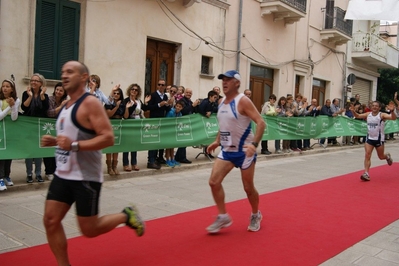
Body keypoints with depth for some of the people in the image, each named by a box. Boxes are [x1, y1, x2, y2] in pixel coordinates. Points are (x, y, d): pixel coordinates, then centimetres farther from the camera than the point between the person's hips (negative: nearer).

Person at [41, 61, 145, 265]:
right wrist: (53, 141, 6)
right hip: (63, 174, 8)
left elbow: (108, 138, -23)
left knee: (89, 230, 1)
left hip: (86, 178, -8)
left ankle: (126, 216, 25)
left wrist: (74, 145, -30)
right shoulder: (66, 106, 12)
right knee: (50, 221, 5)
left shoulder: (90, 104, -15)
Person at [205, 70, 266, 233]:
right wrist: (217, 141, 14)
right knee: (214, 182, -5)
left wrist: (254, 144, -32)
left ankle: (256, 216, 32)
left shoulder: (243, 101, -16)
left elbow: (261, 123, -21)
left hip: (244, 151, -7)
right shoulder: (222, 102, 7)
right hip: (227, 150, 7)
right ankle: (223, 217, 9)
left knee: (248, 187, 6)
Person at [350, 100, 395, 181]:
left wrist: (392, 111, -49)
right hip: (369, 138, 3)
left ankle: (387, 156, 49)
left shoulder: (382, 115, -14)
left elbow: (393, 118, -28)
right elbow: (358, 116, 7)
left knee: (381, 157, 12)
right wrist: (353, 111, -15)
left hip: (379, 139, -3)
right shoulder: (368, 114, 0)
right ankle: (366, 173, -10)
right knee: (367, 155, -9)